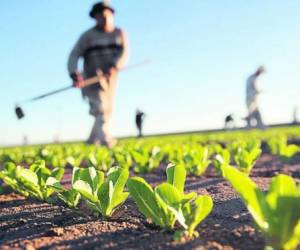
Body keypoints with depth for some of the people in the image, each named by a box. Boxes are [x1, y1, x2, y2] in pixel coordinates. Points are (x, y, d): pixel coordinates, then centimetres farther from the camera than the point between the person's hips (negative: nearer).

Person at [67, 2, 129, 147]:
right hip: (92, 79, -4)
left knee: (107, 110, 9)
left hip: (110, 78, 4)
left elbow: (124, 53, -4)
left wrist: (114, 67, -24)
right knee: (100, 108, -18)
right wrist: (74, 74, -22)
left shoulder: (120, 34, 10)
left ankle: (93, 140, 24)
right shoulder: (88, 36, 2)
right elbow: (74, 55, -4)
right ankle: (106, 138, -26)